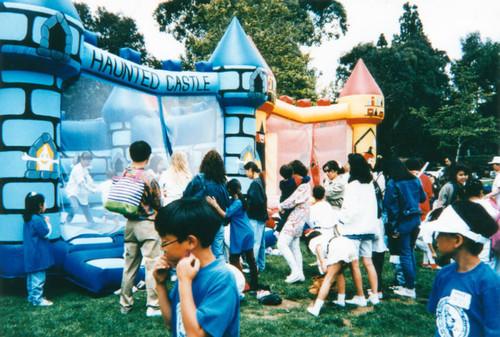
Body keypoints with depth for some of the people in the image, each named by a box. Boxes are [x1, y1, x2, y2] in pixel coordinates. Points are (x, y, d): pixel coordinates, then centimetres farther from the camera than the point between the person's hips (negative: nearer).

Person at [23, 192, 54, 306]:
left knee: (31, 275, 18)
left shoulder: (28, 219, 11)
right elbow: (46, 233, -16)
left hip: (29, 255, 10)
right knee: (38, 277, -4)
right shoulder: (37, 220, -21)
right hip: (38, 254, -10)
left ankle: (31, 297, 28)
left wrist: (44, 222, 14)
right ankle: (37, 299, 1)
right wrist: (47, 223, -3)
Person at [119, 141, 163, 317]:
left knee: (129, 265, 15)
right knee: (152, 265, 2)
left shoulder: (124, 175, 0)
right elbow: (158, 205, -6)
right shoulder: (148, 179, -17)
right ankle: (153, 306, 7)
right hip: (147, 225, -6)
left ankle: (125, 304, 25)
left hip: (130, 223, 6)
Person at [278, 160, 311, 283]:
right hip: (297, 219, 11)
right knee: (294, 247, 13)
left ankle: (296, 271, -15)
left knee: (282, 244, -14)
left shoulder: (303, 186, -14)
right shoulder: (305, 184, 17)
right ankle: (299, 273, 17)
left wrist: (281, 206, -4)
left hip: (295, 220, -11)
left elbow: (292, 201, -21)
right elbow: (295, 199, 18)